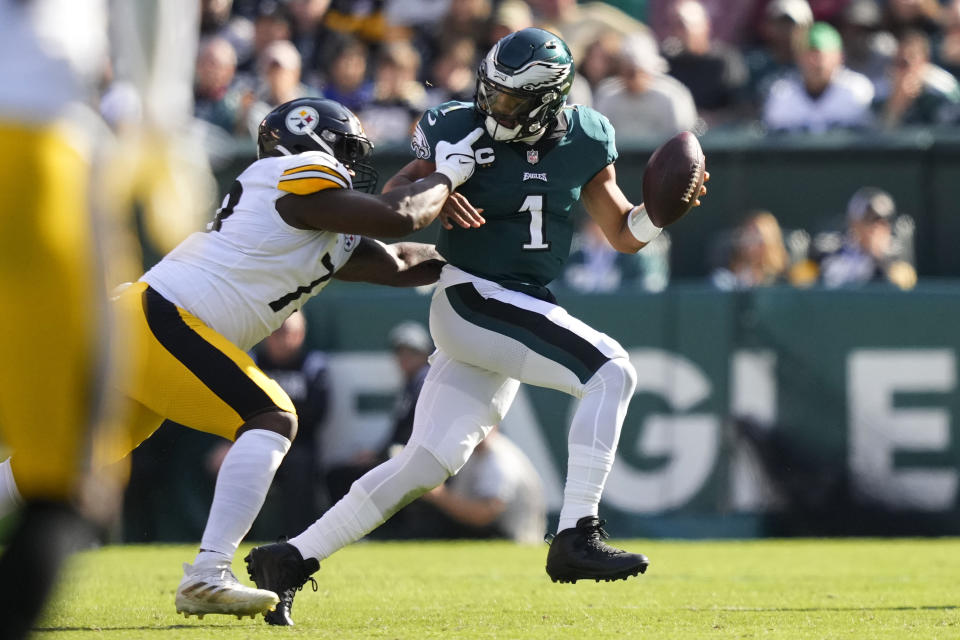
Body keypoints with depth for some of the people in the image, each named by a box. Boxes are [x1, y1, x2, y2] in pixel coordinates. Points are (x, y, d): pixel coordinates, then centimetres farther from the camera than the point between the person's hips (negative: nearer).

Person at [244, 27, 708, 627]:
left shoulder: (585, 140, 6)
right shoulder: (462, 129, -5)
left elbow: (625, 233, 12)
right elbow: (390, 200, 2)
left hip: (523, 317, 6)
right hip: (471, 300, -6)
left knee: (425, 465, 4)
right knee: (612, 371, -22)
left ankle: (288, 560, 10)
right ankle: (577, 537, -25)